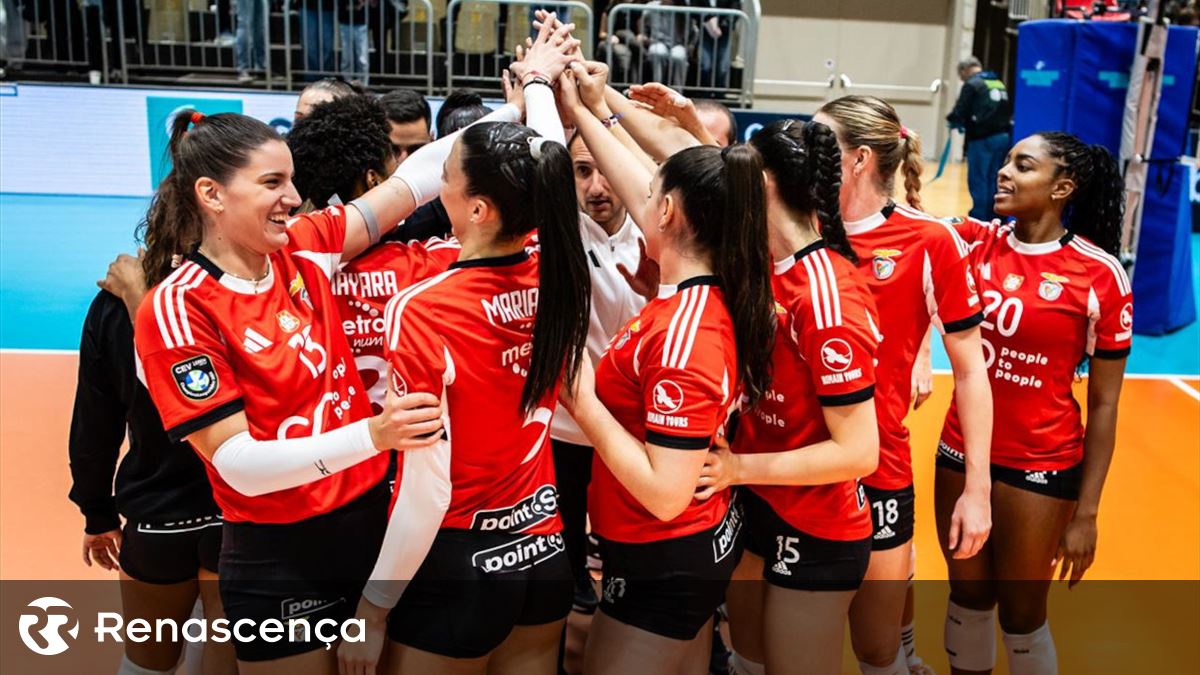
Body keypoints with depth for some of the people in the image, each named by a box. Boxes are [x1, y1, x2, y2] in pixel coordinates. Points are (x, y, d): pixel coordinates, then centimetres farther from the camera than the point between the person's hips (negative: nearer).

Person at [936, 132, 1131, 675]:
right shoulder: (975, 241, -2)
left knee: (1021, 614, 11)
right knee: (968, 596, 18)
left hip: (1040, 464, -3)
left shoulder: (1100, 274, -14)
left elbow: (1104, 403, -10)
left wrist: (1086, 513, -8)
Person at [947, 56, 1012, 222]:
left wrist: (954, 121, 13)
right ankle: (993, 219, 14)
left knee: (978, 181, -2)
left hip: (982, 139, -7)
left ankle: (979, 220, -3)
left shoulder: (971, 85, -6)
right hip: (1003, 137, 7)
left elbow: (960, 112, -10)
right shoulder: (999, 83, 17)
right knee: (994, 182, 10)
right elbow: (1006, 111, 16)